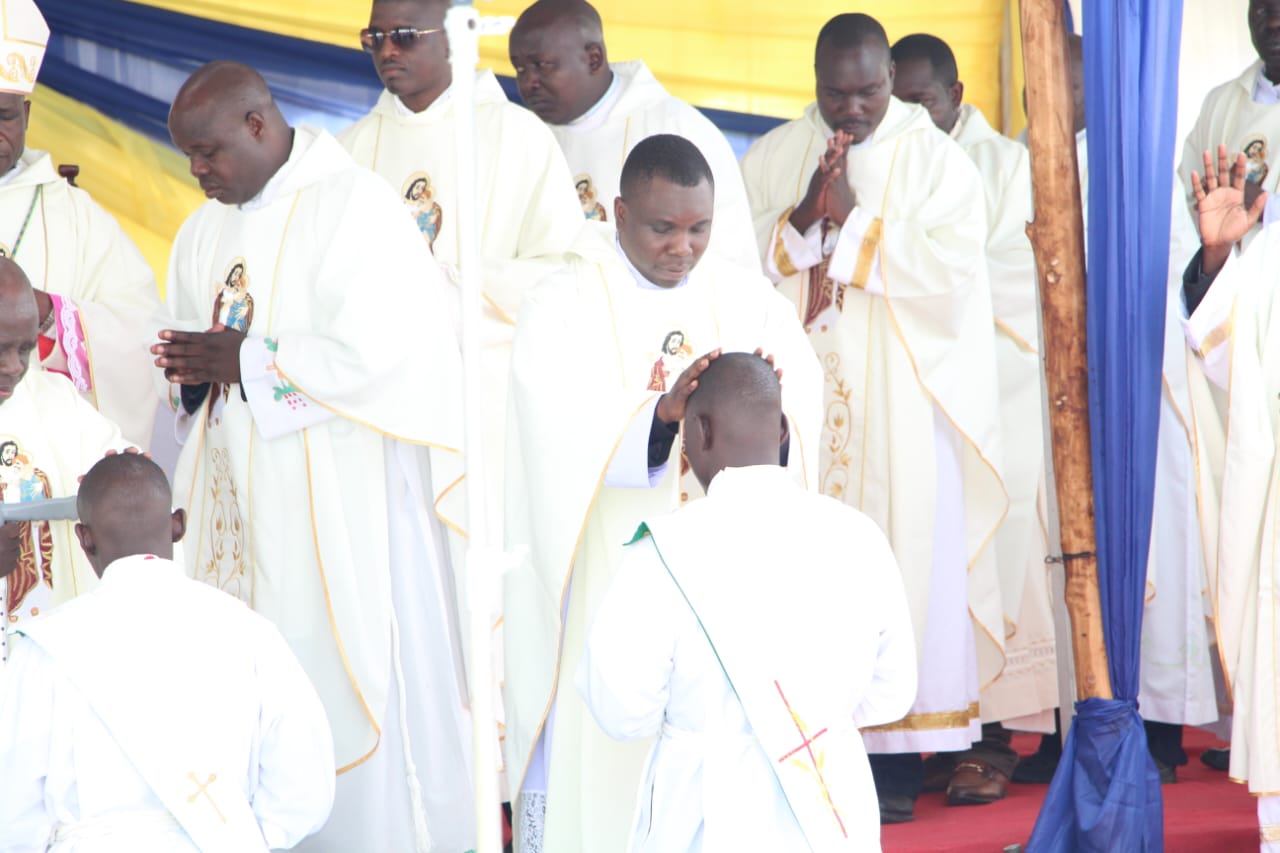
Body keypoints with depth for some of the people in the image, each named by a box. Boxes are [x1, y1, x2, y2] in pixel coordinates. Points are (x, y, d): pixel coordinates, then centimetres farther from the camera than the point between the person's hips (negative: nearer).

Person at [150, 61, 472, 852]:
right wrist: (190, 370, -4)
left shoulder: (357, 207, -11)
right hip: (239, 489, 7)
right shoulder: (206, 229, 14)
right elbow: (187, 356, 19)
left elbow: (373, 352, -20)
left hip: (339, 497, -7)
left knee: (348, 672, -3)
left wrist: (245, 359, -15)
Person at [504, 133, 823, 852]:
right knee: (603, 755, -3)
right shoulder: (565, 306, -3)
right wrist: (663, 410, -35)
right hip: (606, 580, -3)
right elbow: (565, 433, -18)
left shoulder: (750, 301, 8)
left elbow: (807, 397, -6)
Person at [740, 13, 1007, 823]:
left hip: (901, 411, -2)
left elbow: (949, 273, -8)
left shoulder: (937, 160, 3)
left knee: (896, 557, -5)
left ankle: (896, 756, 0)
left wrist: (854, 221, -10)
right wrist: (802, 220, -12)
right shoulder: (770, 160, 10)